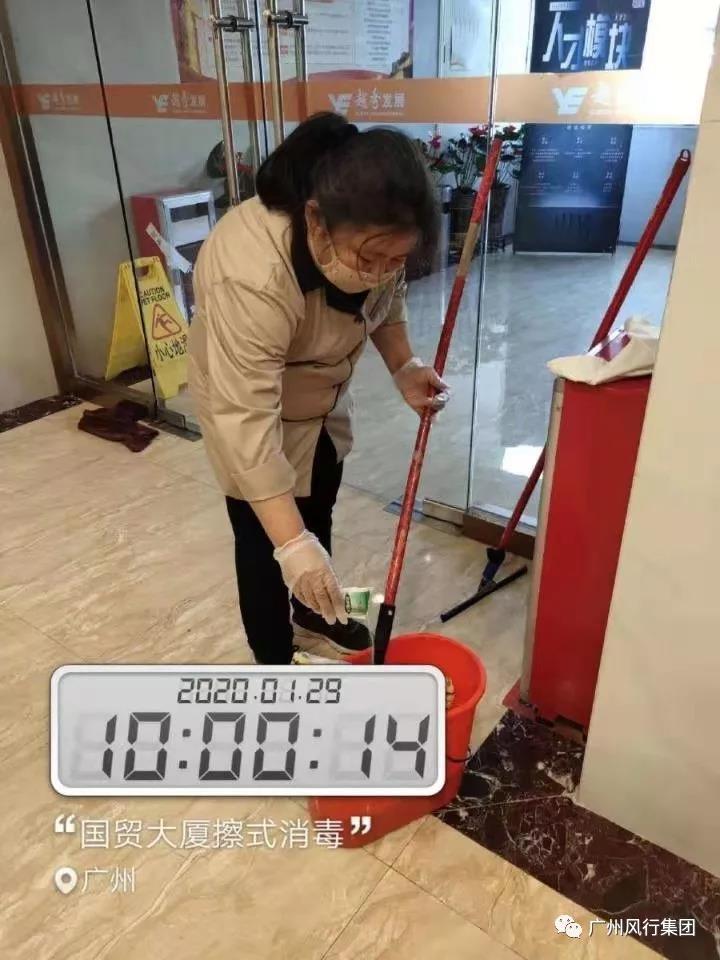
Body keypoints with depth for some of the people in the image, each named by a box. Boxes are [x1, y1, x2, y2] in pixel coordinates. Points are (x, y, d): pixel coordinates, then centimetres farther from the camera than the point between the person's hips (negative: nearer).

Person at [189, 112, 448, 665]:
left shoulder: (373, 236, -18)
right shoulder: (250, 277, -38)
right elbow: (247, 422, -38)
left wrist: (404, 367, -13)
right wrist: (293, 544, -38)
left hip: (324, 397, 7)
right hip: (249, 405, -6)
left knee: (319, 513, 20)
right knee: (264, 542, 3)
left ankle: (311, 613, 44)